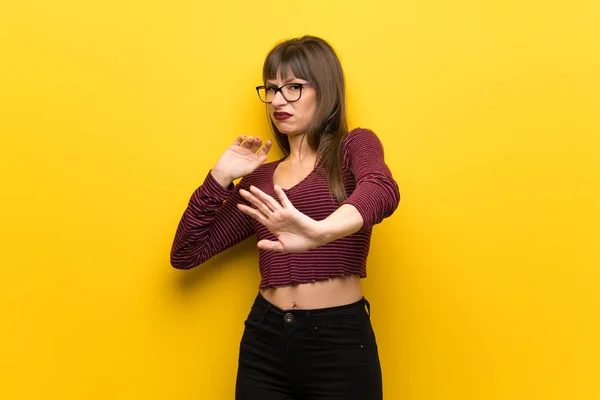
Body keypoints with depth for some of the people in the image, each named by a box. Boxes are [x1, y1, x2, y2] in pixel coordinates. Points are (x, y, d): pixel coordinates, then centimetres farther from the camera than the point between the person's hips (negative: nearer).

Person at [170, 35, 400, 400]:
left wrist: (319, 232, -45)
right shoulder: (260, 177, 9)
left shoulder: (355, 147, -1)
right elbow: (185, 254, 7)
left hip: (340, 340, -3)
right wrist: (221, 177, -3)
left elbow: (382, 191, -26)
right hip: (265, 341, 3)